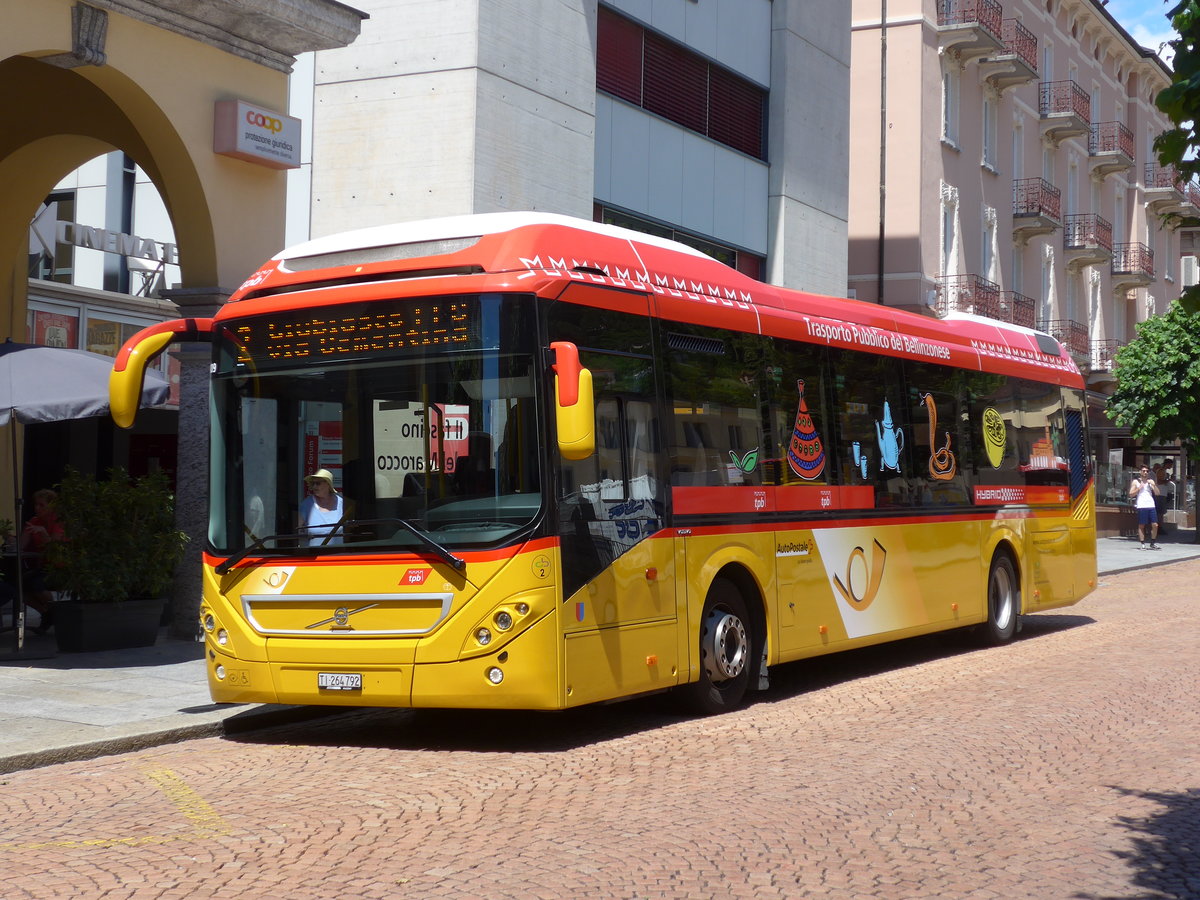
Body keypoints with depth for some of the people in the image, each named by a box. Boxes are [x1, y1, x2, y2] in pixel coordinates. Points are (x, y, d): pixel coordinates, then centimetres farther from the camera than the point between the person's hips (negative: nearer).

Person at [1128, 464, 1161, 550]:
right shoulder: (1136, 482, 8)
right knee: (1141, 525, -2)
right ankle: (1142, 544, 2)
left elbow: (1157, 493, 11)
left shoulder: (1150, 481, 18)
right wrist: (1139, 488, -8)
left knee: (1155, 525, -2)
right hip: (1141, 506, -3)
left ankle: (1153, 543, 11)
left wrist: (1154, 485, -3)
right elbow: (1131, 494, 3)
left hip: (1151, 506, 3)